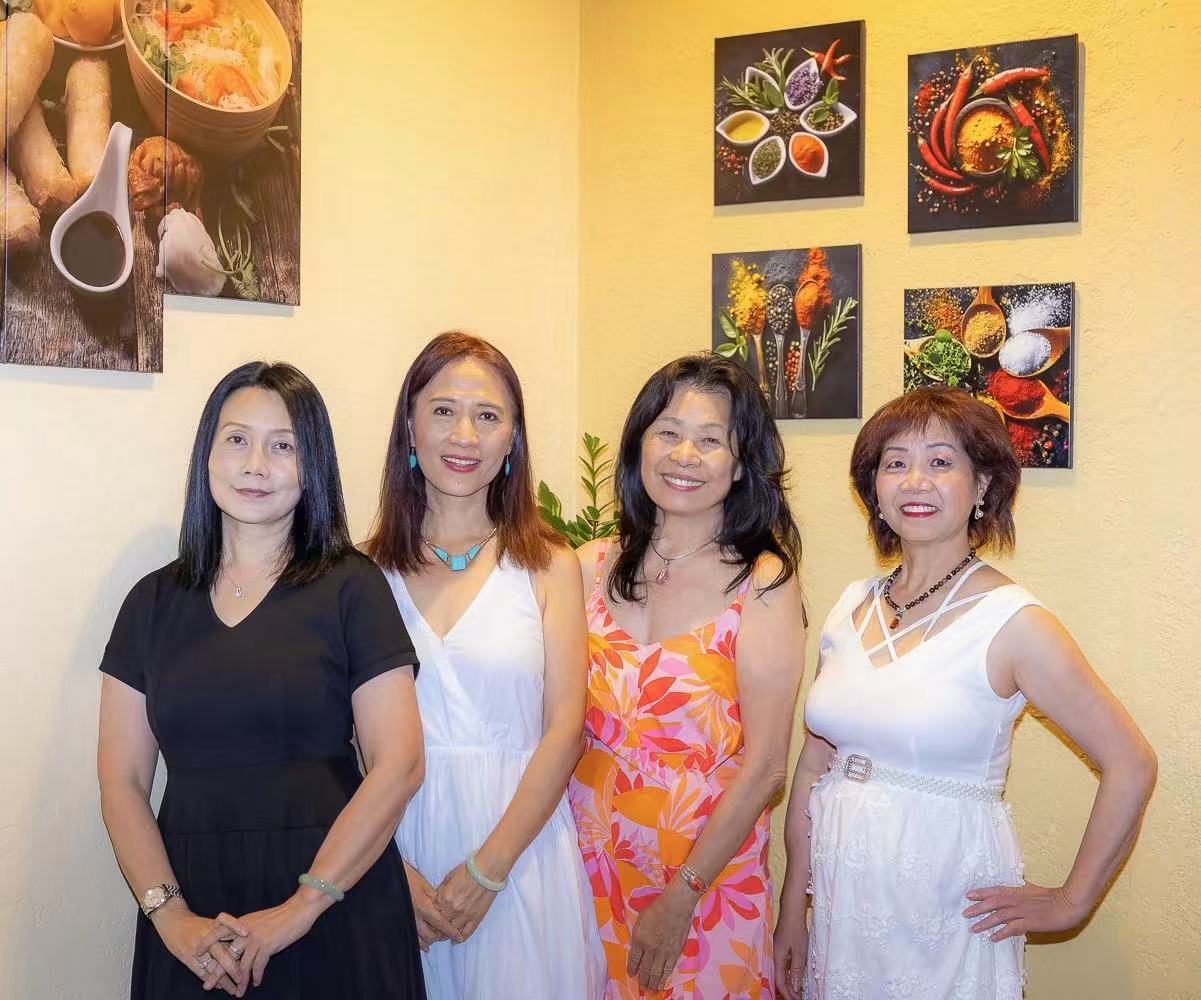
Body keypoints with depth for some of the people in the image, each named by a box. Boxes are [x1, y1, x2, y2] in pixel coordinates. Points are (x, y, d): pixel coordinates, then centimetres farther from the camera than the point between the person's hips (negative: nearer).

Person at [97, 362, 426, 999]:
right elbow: (122, 780, 2)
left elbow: (398, 766, -9)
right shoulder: (154, 601, 6)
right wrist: (170, 915, -11)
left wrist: (301, 907, -14)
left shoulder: (351, 588, -4)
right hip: (192, 896, 2)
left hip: (334, 907, -2)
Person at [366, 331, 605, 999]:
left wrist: (487, 869, -11)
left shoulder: (548, 565, 0)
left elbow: (565, 730, -5)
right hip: (394, 849, 1)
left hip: (520, 847, -1)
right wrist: (393, 870, -12)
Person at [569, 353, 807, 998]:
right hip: (587, 868, 3)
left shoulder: (762, 583, -9)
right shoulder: (591, 568, -1)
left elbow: (765, 767, -11)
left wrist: (680, 897, -11)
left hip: (709, 872, -2)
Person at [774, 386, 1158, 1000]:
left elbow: (1130, 766, -11)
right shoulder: (852, 607, 2)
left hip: (945, 922, -5)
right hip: (840, 907, 5)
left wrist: (1070, 903, -5)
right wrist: (791, 913, 7)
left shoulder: (1011, 622, -14)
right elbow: (814, 765, 6)